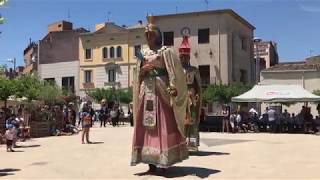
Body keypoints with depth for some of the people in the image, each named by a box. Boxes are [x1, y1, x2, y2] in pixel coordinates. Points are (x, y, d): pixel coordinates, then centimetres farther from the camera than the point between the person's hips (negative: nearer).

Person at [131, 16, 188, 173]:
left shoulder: (166, 52, 3)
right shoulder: (143, 54, 18)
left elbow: (175, 73, -7)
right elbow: (138, 76, 17)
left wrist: (173, 88, -22)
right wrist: (143, 70, -5)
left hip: (161, 91, -5)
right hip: (146, 92, 5)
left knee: (164, 125, -7)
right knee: (147, 125, 0)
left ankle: (164, 162, -2)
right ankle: (152, 163, 4)